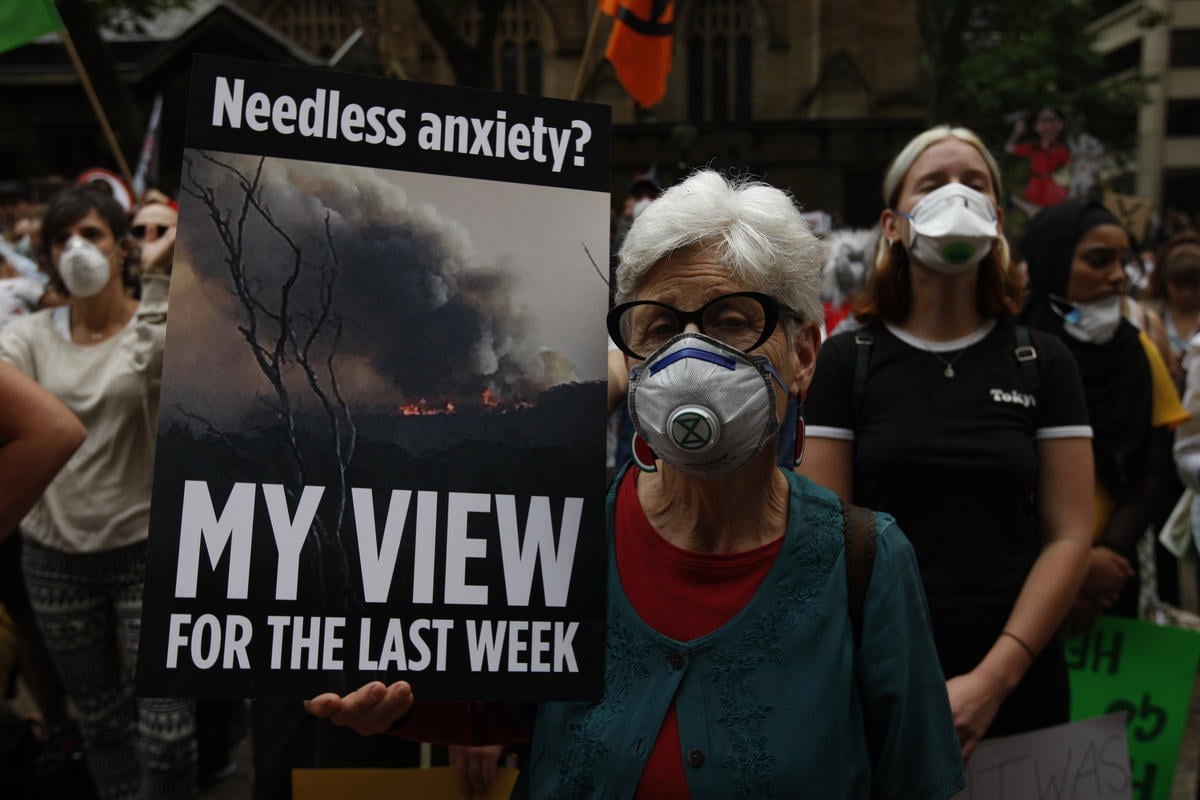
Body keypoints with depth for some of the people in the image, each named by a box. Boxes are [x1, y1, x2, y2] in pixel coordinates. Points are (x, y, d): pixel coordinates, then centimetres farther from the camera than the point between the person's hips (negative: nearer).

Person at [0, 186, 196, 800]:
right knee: (100, 722, 16)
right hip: (55, 556, 3)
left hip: (146, 547, -3)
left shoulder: (159, 323, -5)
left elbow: (154, 364, -28)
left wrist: (159, 277, -31)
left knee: (166, 728, -4)